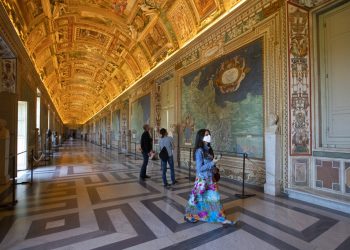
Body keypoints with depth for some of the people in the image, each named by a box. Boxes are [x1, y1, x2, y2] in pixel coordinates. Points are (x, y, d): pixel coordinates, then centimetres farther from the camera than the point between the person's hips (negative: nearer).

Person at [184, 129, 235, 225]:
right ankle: (189, 216, 32)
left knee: (214, 197, 13)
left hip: (210, 178, 7)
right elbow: (199, 168, -22)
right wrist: (212, 163, -21)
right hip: (202, 179, -7)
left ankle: (222, 219, 26)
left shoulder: (207, 149, 4)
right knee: (199, 198, 10)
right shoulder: (199, 151, -21)